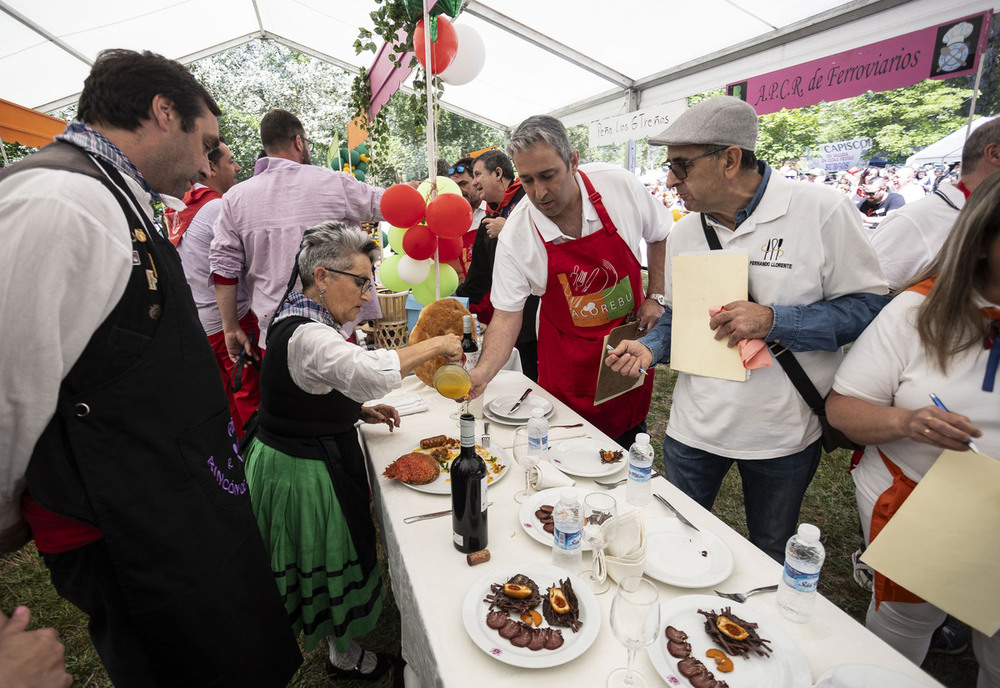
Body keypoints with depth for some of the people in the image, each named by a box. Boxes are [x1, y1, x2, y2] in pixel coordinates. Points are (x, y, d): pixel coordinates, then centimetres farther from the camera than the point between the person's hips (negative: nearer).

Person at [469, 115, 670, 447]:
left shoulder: (621, 185, -15)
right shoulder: (515, 235, -19)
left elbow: (662, 235, 4)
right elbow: (506, 317, -15)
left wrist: (655, 297, -3)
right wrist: (481, 373, -30)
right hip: (568, 360, -1)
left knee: (631, 441, 16)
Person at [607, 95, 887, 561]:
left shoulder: (821, 212, -14)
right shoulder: (684, 232, 1)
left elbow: (868, 305, -11)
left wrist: (774, 321, -25)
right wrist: (651, 348, -9)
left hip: (782, 431, -3)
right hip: (693, 426, 4)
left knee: (770, 558, 21)